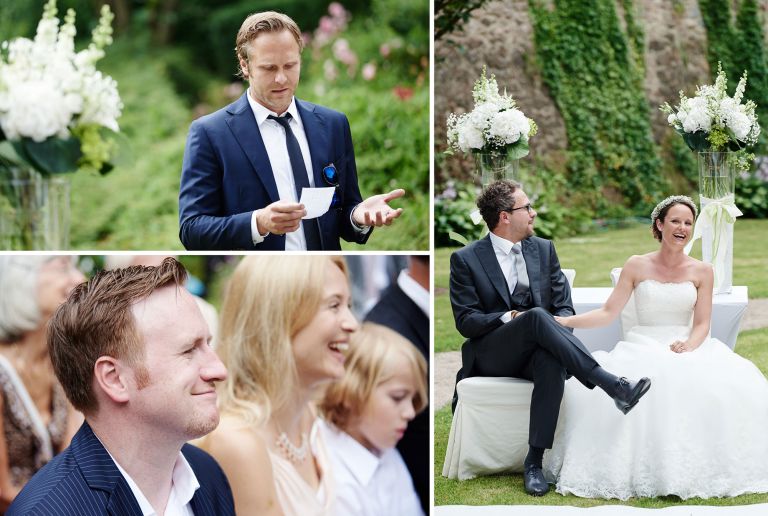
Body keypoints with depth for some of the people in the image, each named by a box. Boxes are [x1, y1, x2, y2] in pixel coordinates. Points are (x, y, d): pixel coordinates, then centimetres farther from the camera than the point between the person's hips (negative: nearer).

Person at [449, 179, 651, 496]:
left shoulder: (544, 249, 13)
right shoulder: (465, 259, 1)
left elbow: (564, 306, 12)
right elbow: (465, 321, -4)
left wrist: (558, 329, -12)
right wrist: (510, 318, -20)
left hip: (536, 351, 3)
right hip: (491, 356, -3)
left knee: (552, 362, -37)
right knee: (537, 316, -35)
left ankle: (534, 461, -34)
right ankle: (613, 386, -42)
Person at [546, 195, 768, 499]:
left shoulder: (701, 272, 9)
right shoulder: (637, 266, 7)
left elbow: (702, 324, 3)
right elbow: (608, 313, 2)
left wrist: (687, 346, -20)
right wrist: (561, 321, -10)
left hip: (688, 347, 1)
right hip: (644, 347, -1)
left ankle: (697, 469, -15)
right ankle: (640, 469, -22)